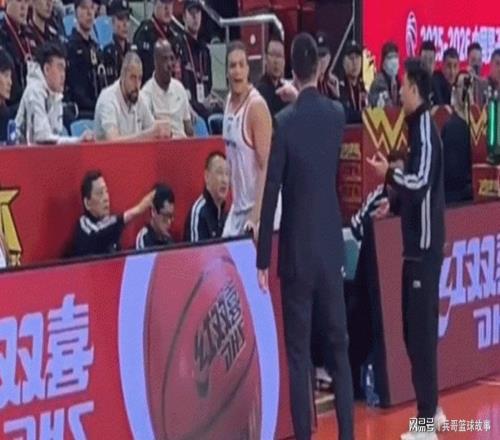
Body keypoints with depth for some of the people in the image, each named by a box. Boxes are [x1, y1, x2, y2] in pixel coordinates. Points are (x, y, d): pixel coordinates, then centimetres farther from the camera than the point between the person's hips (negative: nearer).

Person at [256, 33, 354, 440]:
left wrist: (263, 259, -5)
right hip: (331, 248, 4)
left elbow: (271, 193, -11)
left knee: (299, 352, 1)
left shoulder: (285, 121, -12)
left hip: (296, 252, -4)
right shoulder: (337, 115, 1)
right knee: (339, 347, 11)